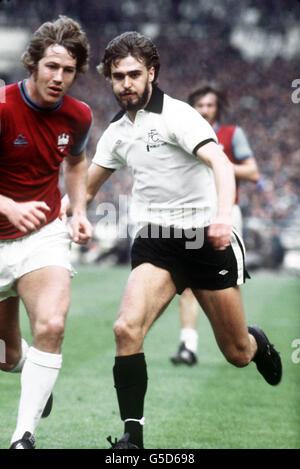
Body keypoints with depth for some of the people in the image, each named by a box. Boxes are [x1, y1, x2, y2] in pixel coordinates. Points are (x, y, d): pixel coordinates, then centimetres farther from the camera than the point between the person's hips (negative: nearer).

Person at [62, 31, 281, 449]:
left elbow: (220, 163, -25)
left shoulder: (176, 115, -11)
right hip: (155, 242, 4)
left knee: (237, 354, 5)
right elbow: (86, 188, 23)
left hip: (208, 238, -4)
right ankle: (133, 434, -14)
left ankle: (259, 342, 44)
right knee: (127, 328, -23)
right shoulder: (116, 133, 10)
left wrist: (224, 216, -42)